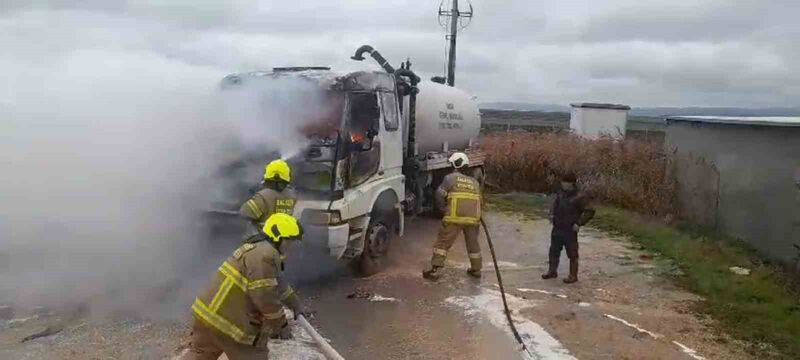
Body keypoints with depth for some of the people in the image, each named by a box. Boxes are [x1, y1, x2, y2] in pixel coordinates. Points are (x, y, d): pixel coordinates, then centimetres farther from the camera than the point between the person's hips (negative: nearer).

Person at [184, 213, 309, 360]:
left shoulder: (257, 249, 18)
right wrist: (281, 325, -8)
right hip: (228, 320, -10)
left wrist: (296, 304, 32)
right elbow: (265, 298, -20)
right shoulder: (266, 255, -17)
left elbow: (277, 285, 29)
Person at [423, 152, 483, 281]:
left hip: (454, 217, -5)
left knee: (443, 242, 2)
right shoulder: (474, 182, 20)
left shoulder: (450, 177, 4)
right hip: (473, 218, 5)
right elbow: (479, 200, 19)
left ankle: (435, 270, -2)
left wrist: (444, 205, 16)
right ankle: (476, 269, 32)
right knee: (473, 244, 21)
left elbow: (440, 194, -1)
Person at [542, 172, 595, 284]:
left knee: (572, 254, 4)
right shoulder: (561, 193, 4)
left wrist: (579, 223, -18)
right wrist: (552, 214, 9)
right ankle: (552, 271, 32)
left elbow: (590, 212, -16)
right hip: (557, 228, 7)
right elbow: (555, 204, 23)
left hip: (570, 230, -7)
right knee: (554, 250, 17)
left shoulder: (580, 197, -16)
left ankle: (573, 276, 16)